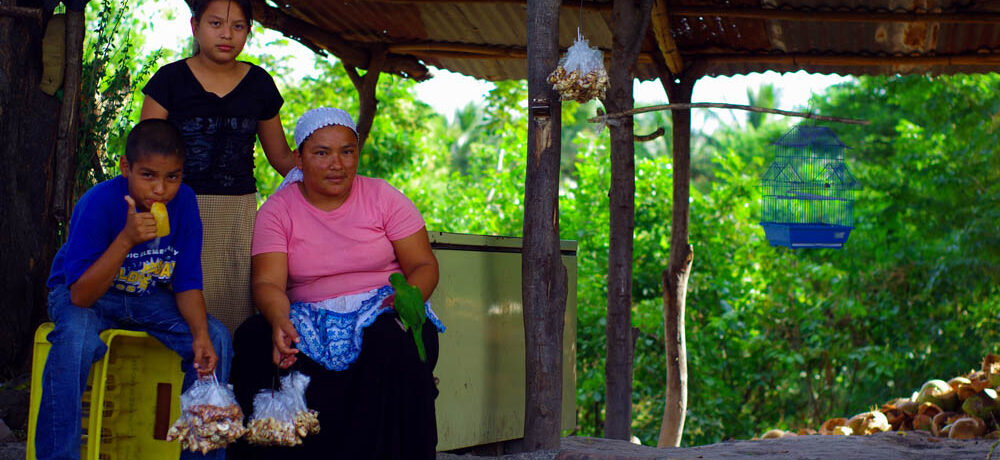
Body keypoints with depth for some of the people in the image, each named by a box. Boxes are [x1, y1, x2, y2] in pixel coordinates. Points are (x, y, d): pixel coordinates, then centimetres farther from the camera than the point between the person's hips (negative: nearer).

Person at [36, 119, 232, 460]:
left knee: (216, 338, -17)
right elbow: (81, 296, -29)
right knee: (75, 337, -37)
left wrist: (201, 336, -24)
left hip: (148, 298, 4)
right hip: (83, 294, -4)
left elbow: (187, 284, -6)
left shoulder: (183, 202, -13)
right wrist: (126, 240, -40)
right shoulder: (98, 204, -26)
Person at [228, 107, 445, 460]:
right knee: (253, 339, -27)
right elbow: (268, 283, -9)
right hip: (309, 318, 1)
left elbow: (424, 265, 1)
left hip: (381, 310, -1)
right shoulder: (277, 211, 3)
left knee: (394, 345, -35)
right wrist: (279, 320, -32)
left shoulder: (383, 198, 3)